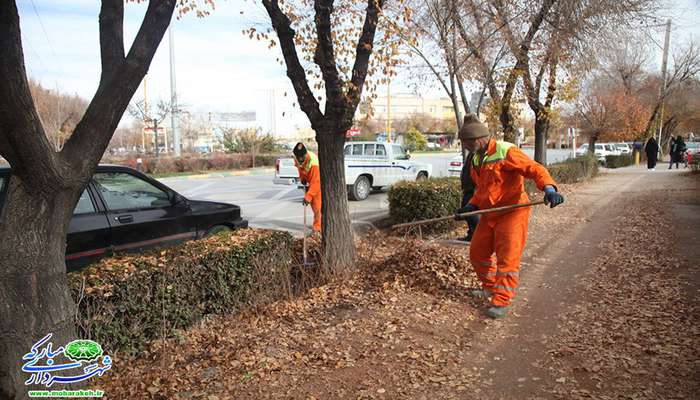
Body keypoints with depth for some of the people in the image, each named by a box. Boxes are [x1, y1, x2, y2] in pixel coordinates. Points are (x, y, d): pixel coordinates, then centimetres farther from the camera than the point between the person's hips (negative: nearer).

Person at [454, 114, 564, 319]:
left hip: (512, 212, -9)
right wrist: (471, 206, 9)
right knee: (477, 253, 14)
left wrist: (549, 188, -39)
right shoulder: (477, 159, 11)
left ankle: (502, 301, 4)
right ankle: (490, 287, 35)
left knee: (507, 258, -6)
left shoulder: (505, 152, -17)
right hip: (489, 214, 9)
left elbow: (535, 169, -23)